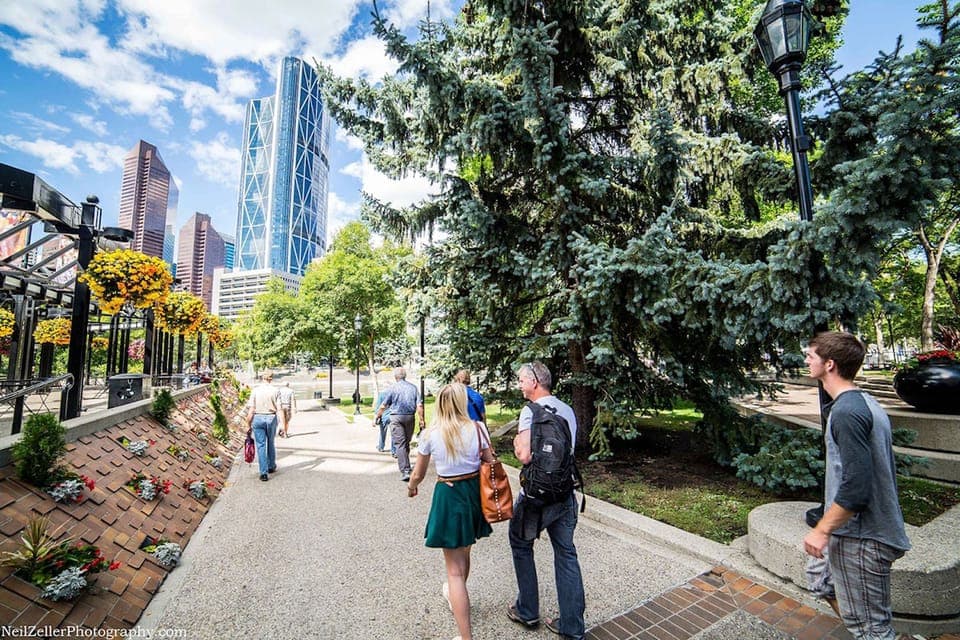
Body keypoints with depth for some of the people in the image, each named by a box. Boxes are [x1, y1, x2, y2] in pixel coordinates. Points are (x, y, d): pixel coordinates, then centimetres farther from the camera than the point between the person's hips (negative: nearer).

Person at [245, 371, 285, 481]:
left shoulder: (255, 390, -5)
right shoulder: (275, 390, -5)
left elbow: (251, 409, -6)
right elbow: (279, 409, -7)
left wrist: (248, 424, 3)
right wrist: (283, 424, -3)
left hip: (258, 418, -1)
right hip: (271, 418, 1)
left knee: (261, 445, 5)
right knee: (271, 443, 20)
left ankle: (263, 472, 2)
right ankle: (271, 466, 35)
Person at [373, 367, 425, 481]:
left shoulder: (392, 387, -4)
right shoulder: (413, 387, 4)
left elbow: (384, 405, 0)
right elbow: (419, 405, -3)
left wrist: (377, 416, 15)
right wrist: (421, 419, 1)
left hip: (396, 417, -3)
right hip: (410, 417, 4)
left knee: (400, 444, -3)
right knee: (407, 443, 20)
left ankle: (405, 471, -10)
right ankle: (406, 464, 36)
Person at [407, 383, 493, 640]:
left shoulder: (430, 434, -11)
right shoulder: (478, 428, -10)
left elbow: (418, 475, 1)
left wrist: (411, 488, 24)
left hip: (448, 495, -4)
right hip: (475, 491, 4)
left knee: (455, 568, 9)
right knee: (464, 553, 30)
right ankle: (454, 594, 57)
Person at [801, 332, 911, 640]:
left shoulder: (846, 412, -25)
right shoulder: (864, 402, 7)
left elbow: (856, 486, -27)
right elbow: (869, 471, 15)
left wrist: (822, 529, -18)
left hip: (860, 537, -10)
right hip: (857, 530, 10)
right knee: (820, 575, 25)